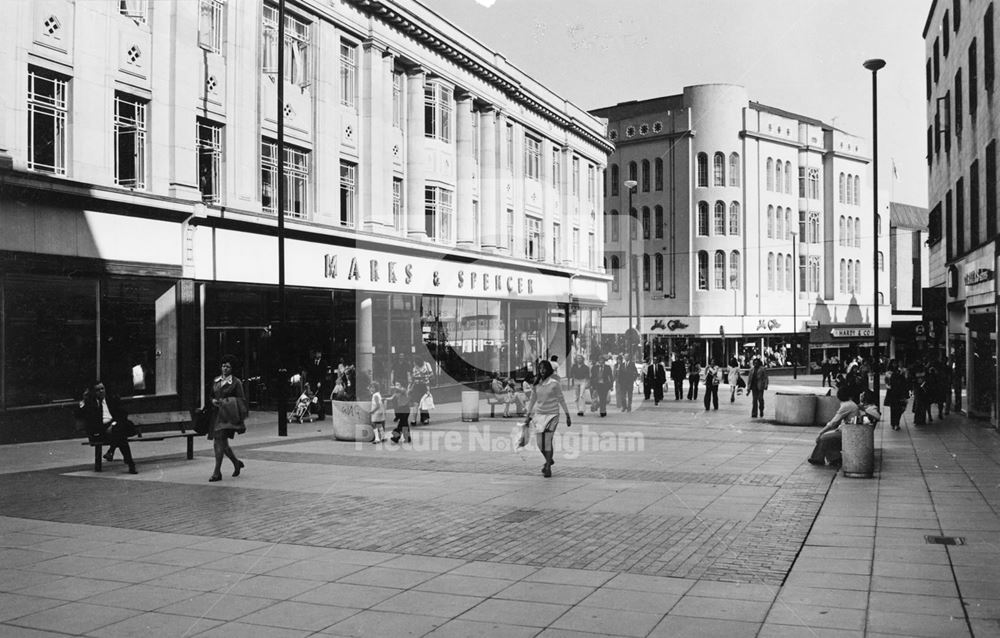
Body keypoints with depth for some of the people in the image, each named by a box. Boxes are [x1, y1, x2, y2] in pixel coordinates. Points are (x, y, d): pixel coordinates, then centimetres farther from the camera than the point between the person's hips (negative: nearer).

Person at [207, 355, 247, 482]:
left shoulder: (236, 382, -2)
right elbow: (211, 395, 22)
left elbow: (241, 400, -1)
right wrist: (213, 401, 1)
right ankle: (237, 463, 34)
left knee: (220, 442, -14)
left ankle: (217, 472, -11)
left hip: (227, 415, -6)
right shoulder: (216, 381, 13)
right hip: (216, 414, 6)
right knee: (222, 444, 11)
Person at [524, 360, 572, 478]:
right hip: (539, 415, 4)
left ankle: (548, 468, -3)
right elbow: (532, 400, 14)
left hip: (552, 415, -4)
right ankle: (549, 460, 33)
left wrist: (567, 416, -1)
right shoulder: (536, 384, 5)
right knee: (540, 443, 6)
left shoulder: (554, 384, -6)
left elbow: (561, 400, -1)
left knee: (547, 441, -11)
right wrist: (529, 415, 13)